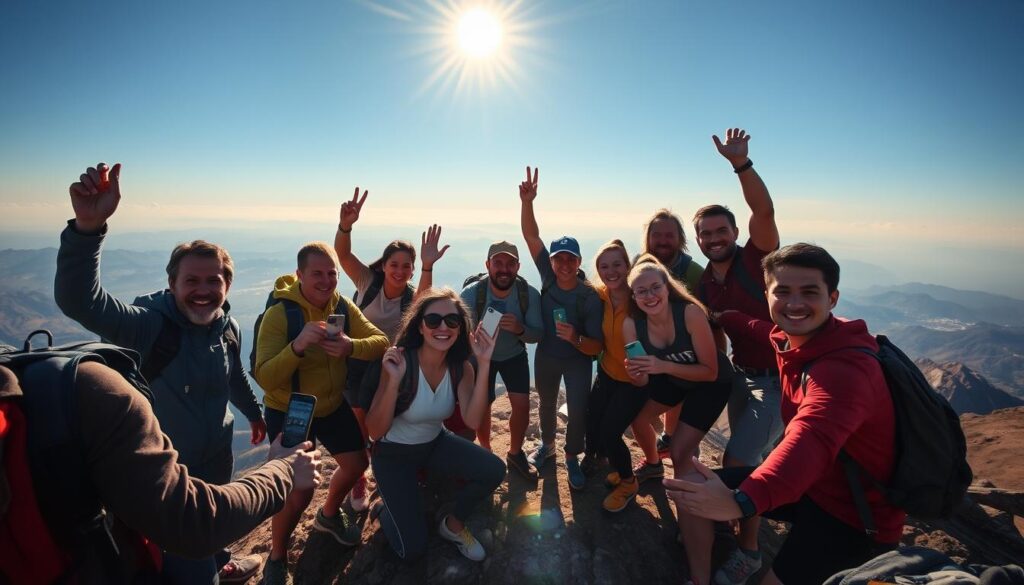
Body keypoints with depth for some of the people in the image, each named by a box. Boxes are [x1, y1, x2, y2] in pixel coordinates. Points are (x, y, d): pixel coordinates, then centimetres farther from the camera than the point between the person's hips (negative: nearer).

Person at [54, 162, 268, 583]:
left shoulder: (227, 326, -8)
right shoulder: (149, 325, -27)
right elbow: (79, 300, -45)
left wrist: (254, 413, 23)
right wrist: (88, 226, -59)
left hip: (218, 455, 6)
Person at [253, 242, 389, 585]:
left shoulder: (344, 307, -10)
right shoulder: (278, 314, -25)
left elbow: (381, 343, -17)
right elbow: (265, 378, -30)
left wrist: (351, 346, -38)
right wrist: (298, 345, -47)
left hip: (333, 405, 6)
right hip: (288, 412, -5)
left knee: (357, 463, 15)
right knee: (299, 492, -10)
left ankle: (329, 515, 46)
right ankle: (276, 557, 22)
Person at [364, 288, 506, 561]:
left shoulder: (460, 367, -13)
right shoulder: (400, 363, -27)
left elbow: (473, 421, -28)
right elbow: (375, 432, -27)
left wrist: (484, 365, -34)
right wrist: (393, 381, -42)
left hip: (435, 443, 4)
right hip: (393, 452, -4)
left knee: (494, 470, -17)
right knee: (412, 549, -8)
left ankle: (454, 525, 12)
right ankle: (389, 507, 26)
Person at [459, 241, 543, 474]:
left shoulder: (530, 294, -24)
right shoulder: (471, 293, -30)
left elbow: (538, 333, -17)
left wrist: (520, 329, -38)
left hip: (515, 355, 2)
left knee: (522, 405, -4)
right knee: (481, 407, 2)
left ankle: (515, 454, 23)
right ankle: (486, 452, 32)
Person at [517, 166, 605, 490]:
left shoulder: (590, 297, -24)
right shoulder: (548, 275, -17)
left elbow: (596, 346, -22)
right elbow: (531, 236, -23)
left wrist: (576, 339, -43)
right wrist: (527, 203, -38)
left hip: (578, 359, -3)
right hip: (546, 355, 3)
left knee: (578, 410, -7)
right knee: (547, 403, 19)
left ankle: (572, 457, 20)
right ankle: (547, 444, 45)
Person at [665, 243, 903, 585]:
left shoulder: (845, 369, -33)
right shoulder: (791, 338, -6)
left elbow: (809, 442, -52)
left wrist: (742, 500, -66)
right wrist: (726, 319, 27)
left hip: (856, 514, -8)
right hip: (807, 483, 8)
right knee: (691, 490, 2)